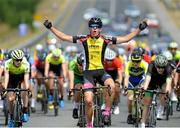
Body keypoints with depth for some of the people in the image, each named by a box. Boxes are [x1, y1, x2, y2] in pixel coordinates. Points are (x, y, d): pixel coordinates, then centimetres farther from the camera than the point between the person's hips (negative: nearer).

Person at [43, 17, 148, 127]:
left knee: (112, 86, -31)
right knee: (88, 101, -9)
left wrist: (139, 29, -7)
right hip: (88, 72, -1)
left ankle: (107, 112, -15)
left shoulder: (105, 40, -4)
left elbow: (125, 39, -1)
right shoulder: (84, 39, -6)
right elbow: (64, 37, -5)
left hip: (101, 71, 1)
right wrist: (51, 28, -11)